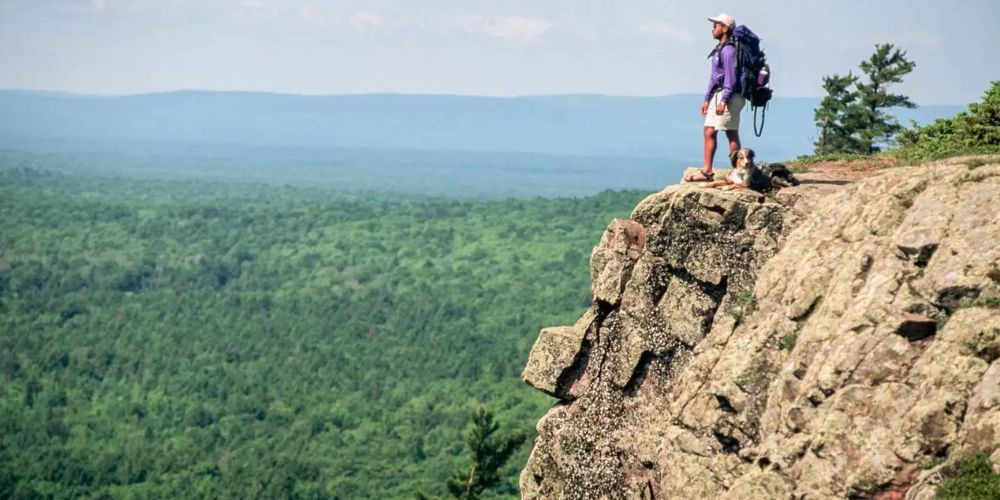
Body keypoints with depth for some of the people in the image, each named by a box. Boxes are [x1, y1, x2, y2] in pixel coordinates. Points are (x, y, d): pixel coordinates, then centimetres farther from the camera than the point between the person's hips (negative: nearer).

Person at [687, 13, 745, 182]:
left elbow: (731, 77, -19)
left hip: (729, 96, -10)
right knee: (709, 131, 7)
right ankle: (706, 170, 8)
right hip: (718, 96, 10)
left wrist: (723, 100, -23)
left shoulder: (729, 49, -14)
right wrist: (707, 99, 21)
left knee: (731, 134, -7)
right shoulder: (719, 49, 18)